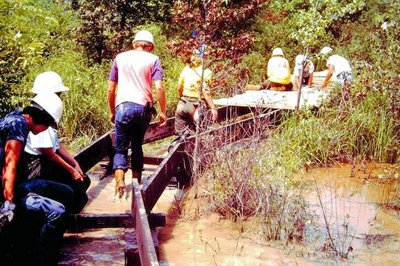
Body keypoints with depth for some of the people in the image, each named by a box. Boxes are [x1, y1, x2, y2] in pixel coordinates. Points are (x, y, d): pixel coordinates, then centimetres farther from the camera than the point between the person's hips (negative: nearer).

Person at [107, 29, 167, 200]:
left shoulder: (120, 58, 13)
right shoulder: (152, 59, 9)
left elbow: (110, 90, 12)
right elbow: (159, 87, -3)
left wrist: (112, 112, 21)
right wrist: (163, 112, 3)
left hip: (123, 107, 0)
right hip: (143, 108, 0)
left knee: (120, 149, 4)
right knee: (137, 147, 18)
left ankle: (120, 183, -17)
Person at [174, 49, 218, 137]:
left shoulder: (186, 69, 7)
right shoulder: (205, 72, -10)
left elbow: (179, 88, 13)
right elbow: (205, 92, -17)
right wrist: (213, 108, -16)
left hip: (182, 105, 5)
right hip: (195, 106, -5)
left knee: (180, 135, 11)